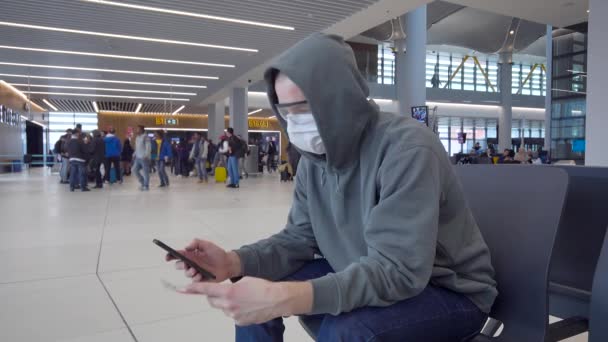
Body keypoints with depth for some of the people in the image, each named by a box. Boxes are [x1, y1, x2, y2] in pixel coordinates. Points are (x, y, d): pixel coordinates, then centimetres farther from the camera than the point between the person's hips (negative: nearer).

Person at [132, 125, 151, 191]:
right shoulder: (137, 137, 15)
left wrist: (146, 156, -25)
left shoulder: (145, 137, -11)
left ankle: (146, 186, 4)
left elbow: (148, 147, -17)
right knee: (135, 170, 6)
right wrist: (135, 154, 16)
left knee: (145, 172, -3)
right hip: (138, 158, 9)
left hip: (144, 158, -9)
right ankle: (142, 182, 19)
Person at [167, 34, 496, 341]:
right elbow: (299, 238, 0)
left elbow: (397, 270, -33)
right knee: (250, 298, -3)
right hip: (364, 280, 6)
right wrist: (234, 261, -19)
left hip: (450, 292, -6)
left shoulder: (407, 148, -27)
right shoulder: (315, 157, -3)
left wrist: (285, 299, -43)